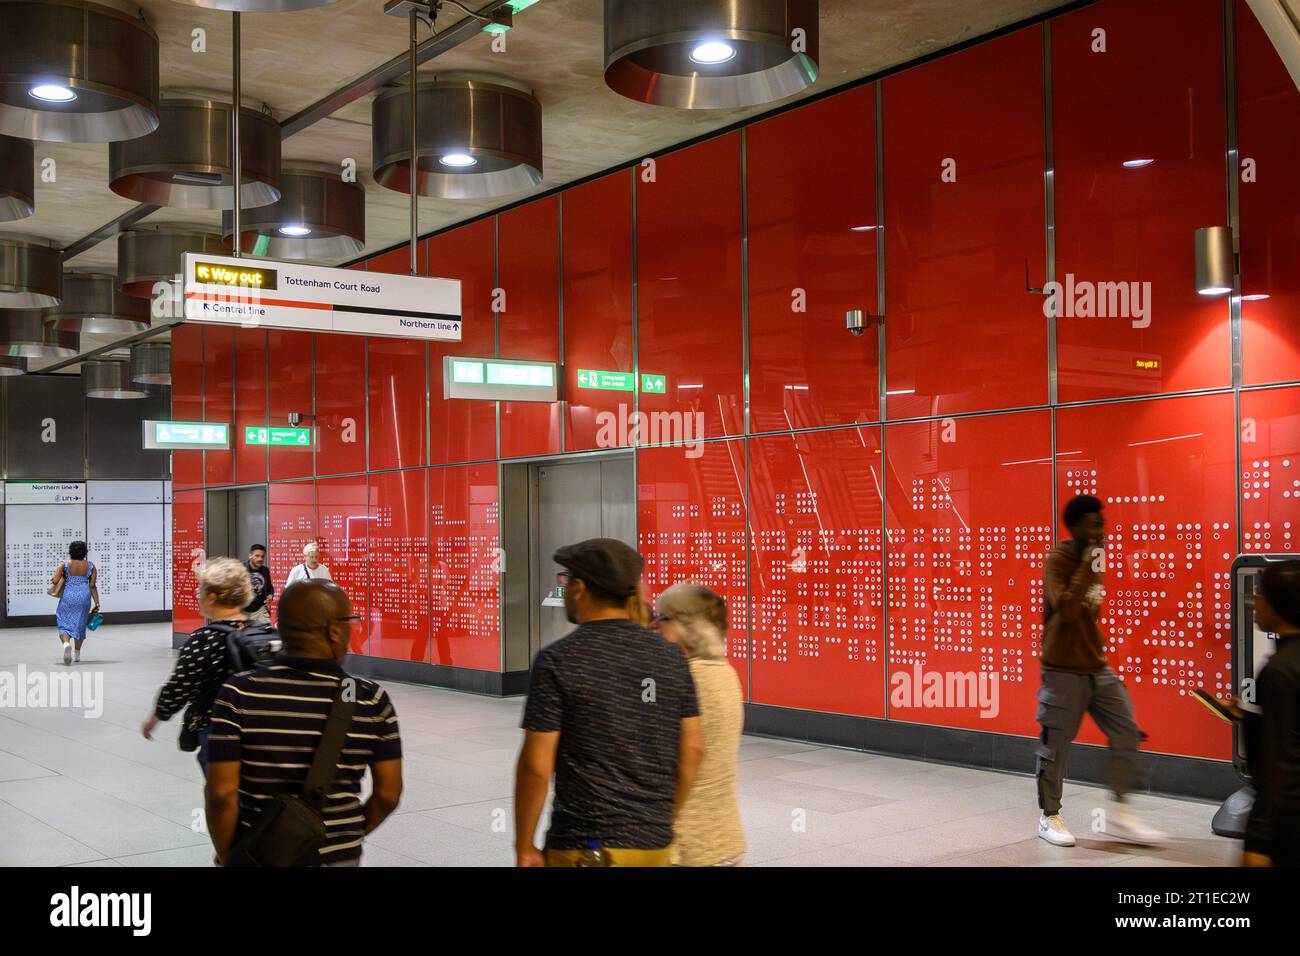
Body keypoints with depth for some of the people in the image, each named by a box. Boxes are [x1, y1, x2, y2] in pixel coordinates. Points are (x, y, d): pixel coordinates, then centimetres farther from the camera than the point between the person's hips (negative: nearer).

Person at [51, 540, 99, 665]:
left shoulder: (64, 564, -3)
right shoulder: (90, 565, 2)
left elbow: (55, 581, -11)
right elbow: (92, 586, 0)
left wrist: (53, 582, 13)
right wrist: (96, 603, 3)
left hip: (68, 596, -2)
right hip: (84, 597, 2)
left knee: (64, 624, 4)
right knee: (80, 625, 17)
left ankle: (66, 644, -26)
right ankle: (77, 653, 24)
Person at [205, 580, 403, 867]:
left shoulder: (240, 695, -14)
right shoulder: (371, 700, -12)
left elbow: (222, 793, -15)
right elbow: (388, 794, -6)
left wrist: (227, 857, 0)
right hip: (338, 857, 1)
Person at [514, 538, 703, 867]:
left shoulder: (558, 660, -12)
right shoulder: (670, 655, 3)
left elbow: (536, 765, -13)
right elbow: (693, 749, 6)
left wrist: (524, 847, -3)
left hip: (587, 848, -5)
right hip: (654, 846, 5)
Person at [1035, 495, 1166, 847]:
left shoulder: (1094, 561, 10)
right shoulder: (1057, 561, -14)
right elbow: (1066, 610, -28)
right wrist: (1087, 566, -24)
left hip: (1098, 669, 7)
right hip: (1063, 672, -7)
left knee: (1127, 734, 2)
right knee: (1055, 747, 1)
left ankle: (1118, 813, 12)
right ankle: (1049, 816, 17)